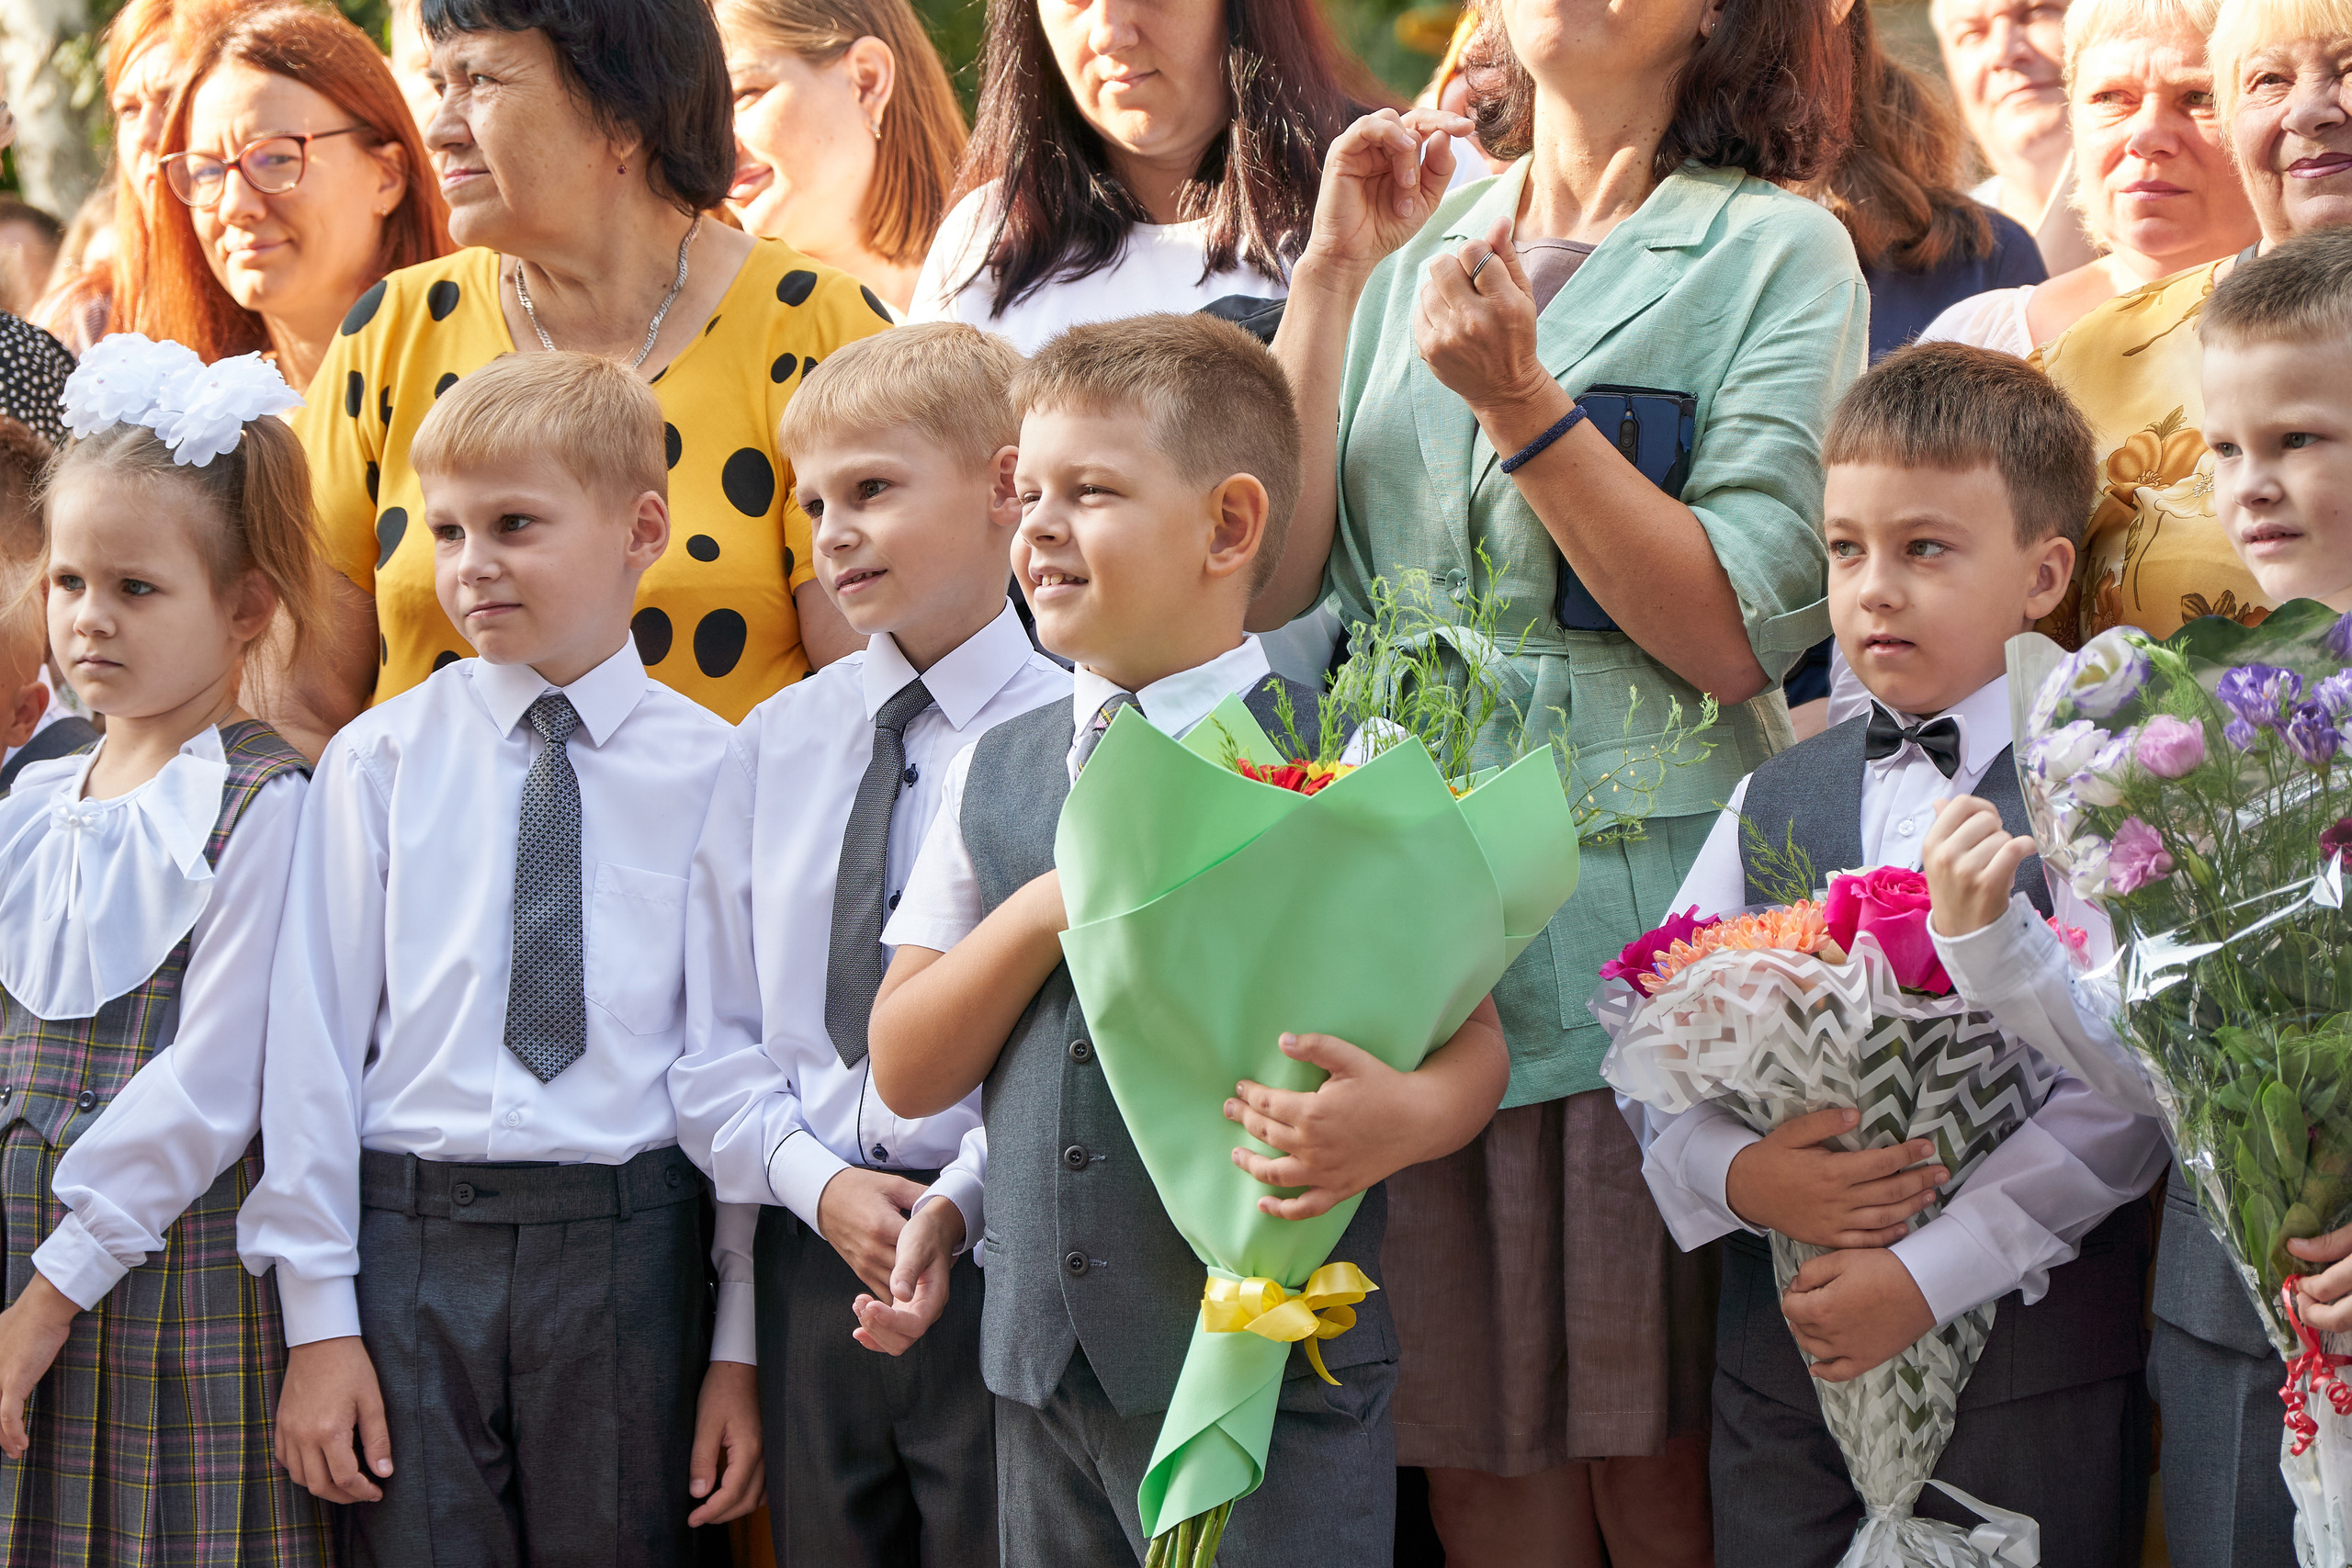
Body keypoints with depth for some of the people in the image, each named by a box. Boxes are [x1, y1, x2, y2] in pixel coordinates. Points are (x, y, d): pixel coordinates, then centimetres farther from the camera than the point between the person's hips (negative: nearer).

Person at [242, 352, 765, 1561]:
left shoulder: (713, 770, 0)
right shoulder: (381, 760, 2)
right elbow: (316, 1034, 3)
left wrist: (742, 1344, 0)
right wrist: (317, 1318, 0)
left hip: (632, 1247, 0)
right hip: (414, 1243, 1)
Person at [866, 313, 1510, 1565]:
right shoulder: (994, 772, 10)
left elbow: (1469, 1032, -6)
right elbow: (905, 1072, 6)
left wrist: (1403, 1117, -29)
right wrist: (1047, 910, -10)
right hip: (1044, 1362, 5)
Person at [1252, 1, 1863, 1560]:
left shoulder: (1775, 253, 1)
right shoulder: (1414, 249, 14)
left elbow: (1741, 632, -10)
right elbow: (1270, 592, 3)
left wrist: (1522, 405, -17)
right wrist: (1331, 277, 0)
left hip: (1644, 940, -4)